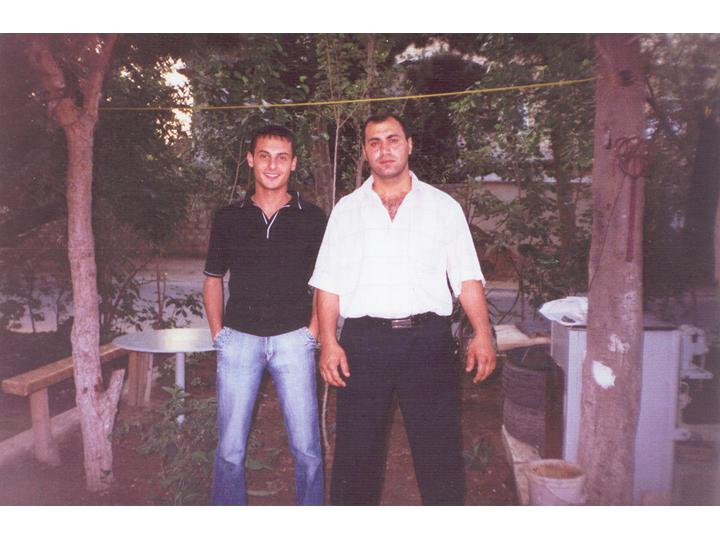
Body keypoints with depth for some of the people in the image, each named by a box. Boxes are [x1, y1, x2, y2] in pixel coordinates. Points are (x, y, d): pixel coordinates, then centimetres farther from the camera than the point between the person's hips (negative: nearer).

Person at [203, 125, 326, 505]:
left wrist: (313, 330, 0)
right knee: (230, 450, 7)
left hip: (293, 339, -1)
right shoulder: (228, 219, 8)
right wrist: (217, 333, 6)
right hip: (239, 338, 1)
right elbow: (213, 279, 15)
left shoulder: (313, 218, 4)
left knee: (306, 448, 4)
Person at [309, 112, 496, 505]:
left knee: (440, 450, 4)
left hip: (428, 339, 0)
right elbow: (328, 284, 8)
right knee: (356, 453, 7)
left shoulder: (443, 207, 10)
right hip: (364, 340, 1)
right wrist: (328, 342, -2)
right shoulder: (346, 210, 13)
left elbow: (467, 278, 6)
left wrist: (482, 334, -6)